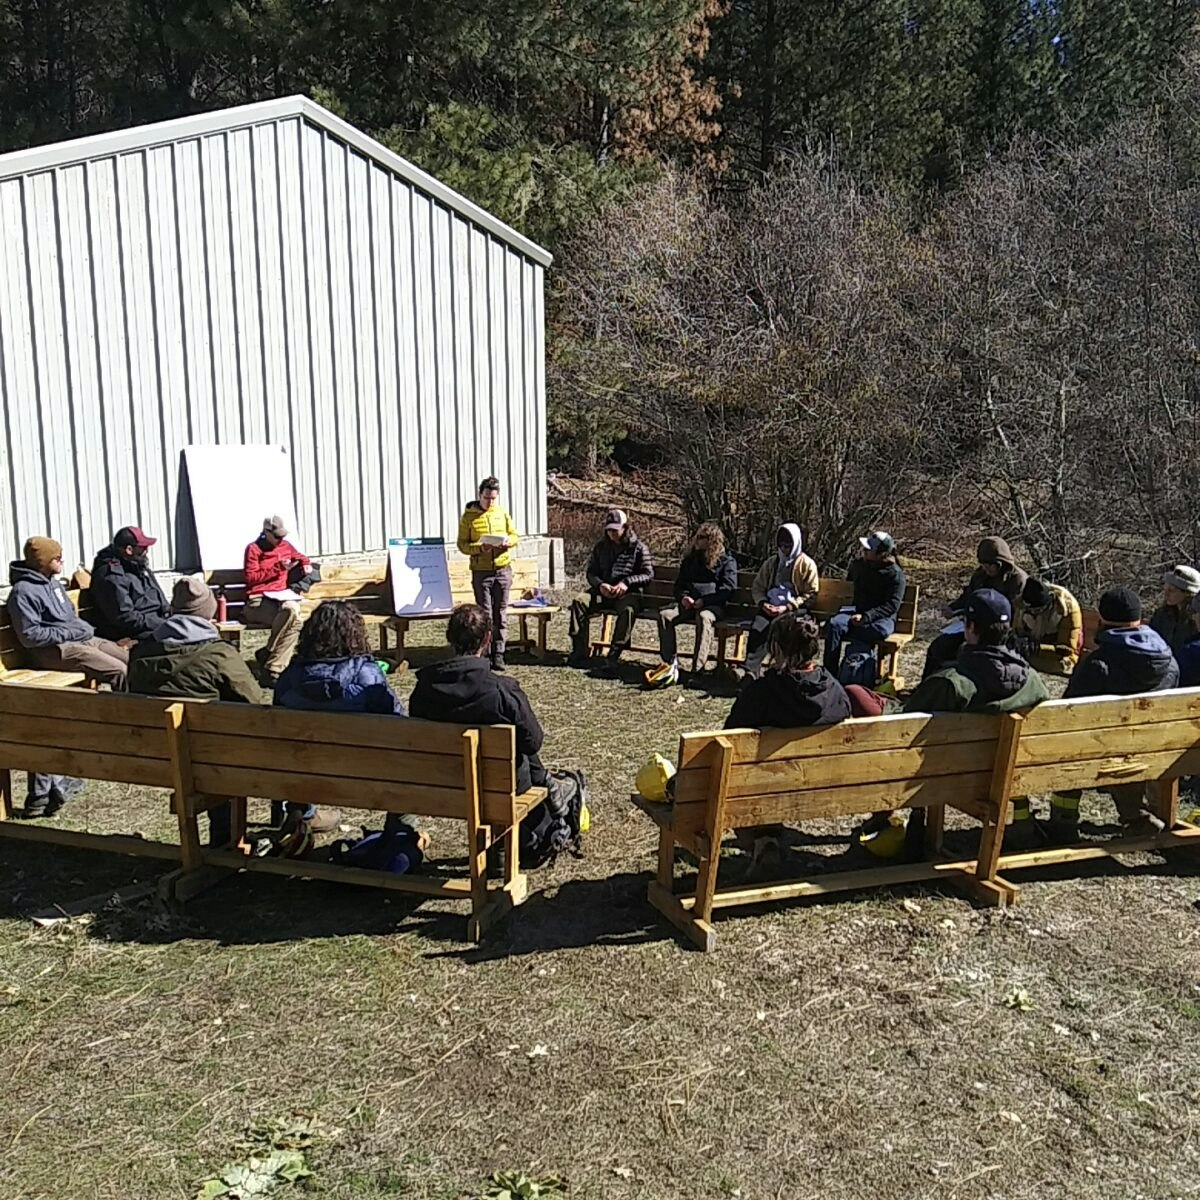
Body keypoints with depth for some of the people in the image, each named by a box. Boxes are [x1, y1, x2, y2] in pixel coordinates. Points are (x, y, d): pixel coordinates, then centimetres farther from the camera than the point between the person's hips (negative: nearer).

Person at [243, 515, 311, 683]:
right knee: (291, 615, -35)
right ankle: (274, 668, -21)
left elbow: (300, 557, 37)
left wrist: (306, 564, 13)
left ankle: (273, 669, -24)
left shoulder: (285, 545, 16)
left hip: (282, 596, 5)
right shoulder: (254, 549, 0)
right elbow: (251, 578, -7)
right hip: (259, 600, -5)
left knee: (292, 610, -33)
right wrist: (278, 568, -10)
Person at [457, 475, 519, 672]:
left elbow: (514, 535, 13)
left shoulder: (502, 512, 7)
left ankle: (498, 654, 12)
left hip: (503, 569, 3)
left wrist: (508, 541, -9)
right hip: (481, 572, -3)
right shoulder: (468, 516, -3)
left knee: (501, 613, 5)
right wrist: (479, 548, -20)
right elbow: (462, 544, -3)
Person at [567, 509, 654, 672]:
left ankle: (613, 656, -36)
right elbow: (591, 572, 13)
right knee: (579, 601, -24)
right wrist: (600, 584, -11)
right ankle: (579, 653, -24)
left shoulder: (639, 548, 2)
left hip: (628, 592, -4)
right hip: (604, 590, 4)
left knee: (628, 610, -39)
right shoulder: (600, 547, 14)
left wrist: (626, 582, -20)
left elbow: (648, 574, -4)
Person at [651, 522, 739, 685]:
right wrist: (683, 596, -1)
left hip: (712, 605, -5)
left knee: (704, 618, -40)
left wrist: (704, 601, -14)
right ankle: (670, 663, -27)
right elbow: (679, 584, 24)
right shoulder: (690, 559, 23)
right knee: (664, 614, -25)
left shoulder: (727, 561, 7)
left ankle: (697, 669, -42)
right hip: (689, 603, 5)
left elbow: (729, 589, -4)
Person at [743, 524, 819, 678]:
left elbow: (810, 594, -1)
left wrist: (787, 607, -14)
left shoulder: (807, 564, 5)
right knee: (757, 625, -30)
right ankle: (751, 672, -33)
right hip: (770, 607, 3)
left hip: (795, 609, -3)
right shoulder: (771, 563, 18)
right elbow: (757, 587, 17)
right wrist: (763, 603, -6)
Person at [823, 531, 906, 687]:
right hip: (858, 613, 4)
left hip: (883, 617, -4)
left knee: (883, 630, -40)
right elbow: (849, 585, 30)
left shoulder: (895, 574, -9)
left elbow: (892, 606, -16)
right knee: (834, 624, -26)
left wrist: (866, 617, -27)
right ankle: (830, 674, -29)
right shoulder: (858, 564, 7)